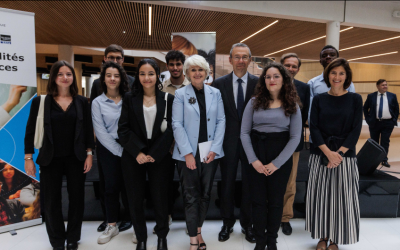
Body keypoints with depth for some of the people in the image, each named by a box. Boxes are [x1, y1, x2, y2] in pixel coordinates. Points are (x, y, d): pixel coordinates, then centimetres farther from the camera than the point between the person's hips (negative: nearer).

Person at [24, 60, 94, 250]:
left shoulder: (82, 101, 3)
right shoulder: (40, 101, -2)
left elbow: (88, 130, 3)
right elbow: (30, 130, 0)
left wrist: (89, 154, -2)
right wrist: (28, 158, -2)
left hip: (76, 158, 1)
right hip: (50, 159, -1)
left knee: (76, 198, 10)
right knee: (52, 201, 9)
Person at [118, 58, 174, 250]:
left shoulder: (168, 99, 1)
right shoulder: (129, 98, 4)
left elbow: (170, 129, -5)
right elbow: (123, 129, -2)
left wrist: (154, 154, -13)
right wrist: (138, 152, -14)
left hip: (159, 157, -1)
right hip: (133, 157, 1)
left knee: (160, 198, 7)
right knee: (135, 199, 8)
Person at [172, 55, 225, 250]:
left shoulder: (215, 93, 7)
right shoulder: (180, 94, 0)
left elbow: (221, 121, 3)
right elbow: (177, 124, -6)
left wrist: (214, 149, -7)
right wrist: (188, 153, -13)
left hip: (210, 153, 3)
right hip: (188, 153, -2)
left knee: (205, 194, 13)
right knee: (191, 196, 4)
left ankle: (198, 231, 32)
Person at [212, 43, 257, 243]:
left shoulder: (258, 83, -2)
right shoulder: (220, 83, 0)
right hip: (228, 141, 1)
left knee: (249, 183, 12)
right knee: (227, 183, 12)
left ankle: (247, 224, 33)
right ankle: (227, 223, 33)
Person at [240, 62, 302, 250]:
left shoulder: (292, 106, 1)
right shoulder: (254, 102, 3)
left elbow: (295, 137, -4)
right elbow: (244, 133, -1)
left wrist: (276, 163, -12)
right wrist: (253, 160, -10)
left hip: (281, 159, 0)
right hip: (256, 157, 1)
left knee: (275, 201, 11)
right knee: (258, 200, 8)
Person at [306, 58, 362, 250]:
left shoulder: (355, 99, 2)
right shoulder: (319, 99, 4)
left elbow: (356, 130, -3)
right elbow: (313, 128, -2)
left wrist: (339, 153, -15)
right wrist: (328, 152, -14)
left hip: (345, 156, -1)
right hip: (320, 155, 1)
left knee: (341, 196, 4)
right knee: (320, 195, 6)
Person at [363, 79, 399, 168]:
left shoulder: (392, 96, 5)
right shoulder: (371, 96, 2)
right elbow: (365, 108, 9)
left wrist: (394, 120, 0)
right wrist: (368, 119, 1)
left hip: (388, 123, 0)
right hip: (374, 123, 0)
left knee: (385, 142, -2)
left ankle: (384, 160, 6)